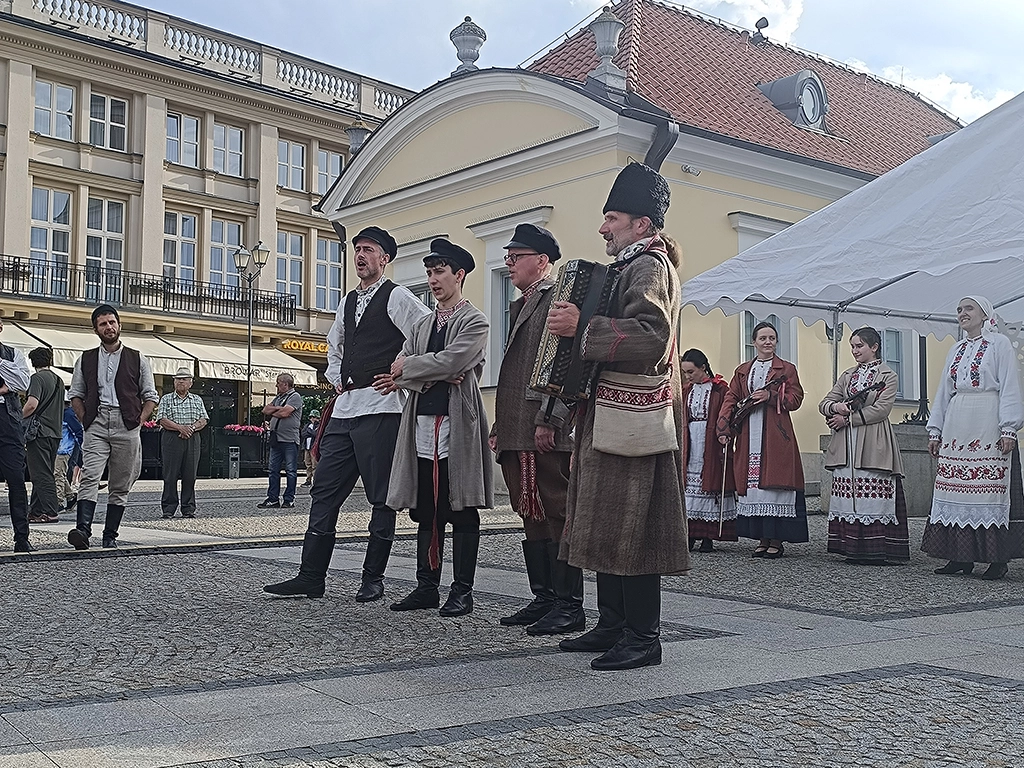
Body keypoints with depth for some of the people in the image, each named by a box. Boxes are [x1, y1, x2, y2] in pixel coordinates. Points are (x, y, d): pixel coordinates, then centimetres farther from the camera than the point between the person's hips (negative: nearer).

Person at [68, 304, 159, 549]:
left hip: (126, 428, 0)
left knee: (120, 485, 3)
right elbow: (76, 395, 17)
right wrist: (85, 419, 2)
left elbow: (150, 397, 12)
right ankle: (83, 530, -26)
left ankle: (110, 536, 9)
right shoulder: (86, 359, 14)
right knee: (90, 478, -17)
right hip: (96, 426, 0)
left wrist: (138, 421, -1)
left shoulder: (138, 359, 11)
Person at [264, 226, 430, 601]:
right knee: (324, 491, 6)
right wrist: (338, 380, 17)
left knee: (381, 498, -1)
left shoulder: (396, 296, -3)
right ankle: (311, 577, 10)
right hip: (344, 408, 8)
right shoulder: (348, 302, 20)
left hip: (380, 406, -8)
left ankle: (373, 579, 7)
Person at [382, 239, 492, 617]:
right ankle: (427, 586, 16)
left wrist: (408, 368, -4)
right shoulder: (422, 325, 20)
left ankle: (462, 591, 6)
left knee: (461, 511, -1)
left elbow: (450, 362, -15)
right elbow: (398, 371, 9)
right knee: (425, 512, 9)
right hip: (422, 423, 6)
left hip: (457, 426, -6)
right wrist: (431, 378, -9)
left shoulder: (474, 322, 0)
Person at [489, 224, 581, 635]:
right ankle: (543, 598, 19)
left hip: (546, 434, -9)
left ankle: (569, 605, 1)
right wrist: (499, 427, 20)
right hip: (515, 432, 10)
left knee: (556, 515, -5)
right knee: (531, 517, 11)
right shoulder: (519, 306, 24)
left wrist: (548, 420, -21)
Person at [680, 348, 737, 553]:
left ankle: (708, 537, 2)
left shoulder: (719, 389, -4)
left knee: (710, 484, -3)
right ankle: (689, 535, 3)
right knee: (689, 487, 0)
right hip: (690, 445, 5)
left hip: (712, 445, -5)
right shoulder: (687, 390, 13)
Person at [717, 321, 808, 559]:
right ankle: (762, 539, 9)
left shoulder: (787, 369, 8)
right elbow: (731, 399, 10)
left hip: (776, 438, -3)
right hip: (749, 438, 3)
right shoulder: (743, 370, 17)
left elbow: (795, 399, 0)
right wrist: (724, 429, -2)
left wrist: (770, 395, -15)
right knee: (752, 484, 2)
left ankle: (776, 540, -1)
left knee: (774, 484, -6)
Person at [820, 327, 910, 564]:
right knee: (848, 495, 0)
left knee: (873, 496, -9)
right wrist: (835, 407, -10)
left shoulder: (889, 376, 4)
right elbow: (824, 403, 13)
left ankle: (876, 550, -6)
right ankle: (853, 549, 3)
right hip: (846, 446, 5)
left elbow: (880, 409, -9)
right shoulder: (847, 376, 20)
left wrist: (847, 419, -10)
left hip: (873, 446, -5)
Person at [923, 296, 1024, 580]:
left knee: (990, 490, -8)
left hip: (988, 427, -6)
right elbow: (943, 392, 21)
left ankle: (998, 559, -3)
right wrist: (935, 430, 16)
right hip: (956, 428, 6)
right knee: (956, 489, 1)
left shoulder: (999, 344, 2)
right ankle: (961, 556, 5)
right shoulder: (956, 350, 20)